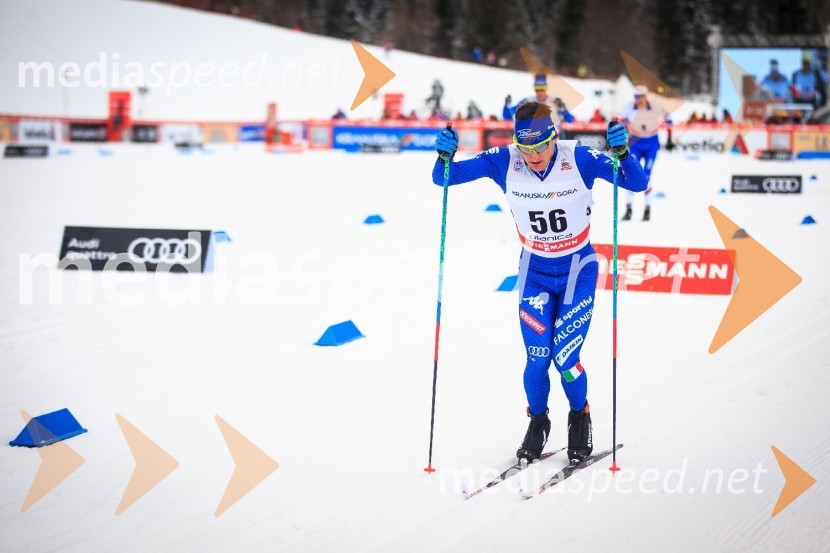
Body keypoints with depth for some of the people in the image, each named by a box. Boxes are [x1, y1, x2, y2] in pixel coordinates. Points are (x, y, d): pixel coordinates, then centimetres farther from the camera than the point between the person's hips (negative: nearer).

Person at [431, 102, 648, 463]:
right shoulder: (504, 162, -16)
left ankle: (580, 418, 20)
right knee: (537, 359, -5)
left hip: (578, 270, -2)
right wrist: (445, 156, -34)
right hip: (535, 272, 2)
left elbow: (637, 184, -21)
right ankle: (537, 422, 23)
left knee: (564, 357, -10)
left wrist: (622, 152, -40)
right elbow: (445, 178, -12)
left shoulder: (579, 159, -20)